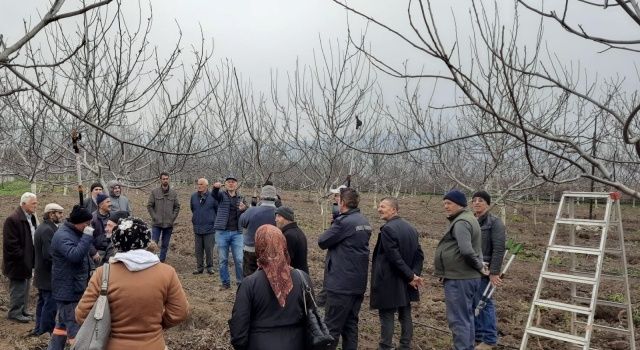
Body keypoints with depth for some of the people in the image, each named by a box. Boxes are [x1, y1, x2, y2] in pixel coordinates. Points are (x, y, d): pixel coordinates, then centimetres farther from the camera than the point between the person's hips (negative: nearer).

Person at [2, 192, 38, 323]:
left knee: (24, 288, 17)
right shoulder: (13, 219, -19)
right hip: (18, 263, -9)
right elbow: (11, 244, -21)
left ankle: (22, 310, 28)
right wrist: (22, 258, -18)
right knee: (18, 288, 1)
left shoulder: (31, 218, 9)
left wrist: (32, 259, 11)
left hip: (27, 262, 9)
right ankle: (15, 313, 13)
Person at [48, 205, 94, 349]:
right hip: (68, 291, -10)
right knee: (76, 330, -9)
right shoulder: (63, 236, -20)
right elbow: (75, 255, -36)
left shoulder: (74, 233, 10)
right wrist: (87, 236, -31)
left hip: (73, 288, 10)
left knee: (61, 325, 21)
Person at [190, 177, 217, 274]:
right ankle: (199, 267, 20)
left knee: (209, 249, 3)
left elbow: (219, 211, 0)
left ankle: (210, 267, 15)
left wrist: (214, 222, 4)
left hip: (209, 229, -4)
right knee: (198, 250, 10)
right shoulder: (193, 196, 5)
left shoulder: (212, 196, -8)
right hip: (197, 228, 4)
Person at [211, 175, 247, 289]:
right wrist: (216, 187, -43)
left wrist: (244, 209, -17)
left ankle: (241, 282, 11)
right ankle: (225, 283, 19)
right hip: (222, 232, -1)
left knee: (239, 260, -1)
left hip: (237, 233, 1)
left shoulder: (241, 199, 10)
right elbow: (213, 194, -20)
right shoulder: (221, 195, 3)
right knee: (222, 260, 7)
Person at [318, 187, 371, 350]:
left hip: (341, 283, -8)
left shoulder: (343, 222, -17)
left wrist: (332, 228, 7)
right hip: (358, 282, 8)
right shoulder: (364, 222, 10)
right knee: (350, 325, 15)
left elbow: (322, 242, -9)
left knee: (331, 328, -1)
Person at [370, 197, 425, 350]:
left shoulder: (387, 229, -17)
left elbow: (395, 257, -21)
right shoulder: (411, 228, 9)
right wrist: (414, 274, -3)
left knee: (387, 316, 1)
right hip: (405, 282, 8)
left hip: (389, 283, -8)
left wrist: (410, 276, -14)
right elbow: (419, 255, 6)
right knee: (405, 315, 14)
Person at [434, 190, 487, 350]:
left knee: (458, 319, -3)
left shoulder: (461, 222, -18)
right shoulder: (467, 218, 16)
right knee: (466, 317, 17)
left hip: (458, 278, -10)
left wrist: (479, 266, -14)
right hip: (468, 276, 10)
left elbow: (466, 251, -28)